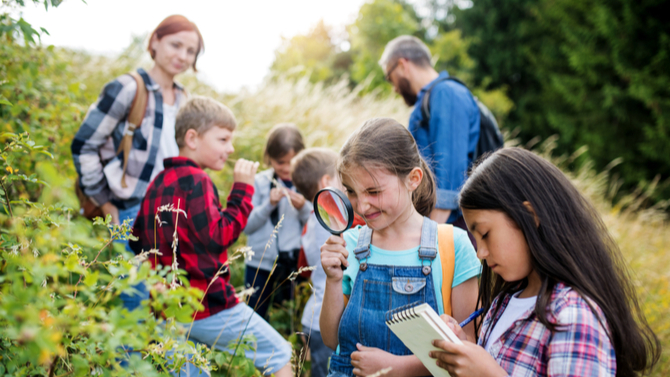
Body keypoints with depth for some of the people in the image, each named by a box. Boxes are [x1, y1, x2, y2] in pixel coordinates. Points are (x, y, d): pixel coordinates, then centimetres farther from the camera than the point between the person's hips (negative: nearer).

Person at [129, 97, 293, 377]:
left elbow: (137, 240, 16)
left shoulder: (158, 182, 12)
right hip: (209, 307, -8)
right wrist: (242, 189, -14)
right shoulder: (195, 181, -14)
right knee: (279, 354, 5)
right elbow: (219, 236, -18)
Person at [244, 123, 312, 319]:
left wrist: (303, 208, -17)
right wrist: (269, 204, -15)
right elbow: (247, 225, -3)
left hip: (296, 261, -1)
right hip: (260, 261, 1)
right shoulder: (259, 182, 2)